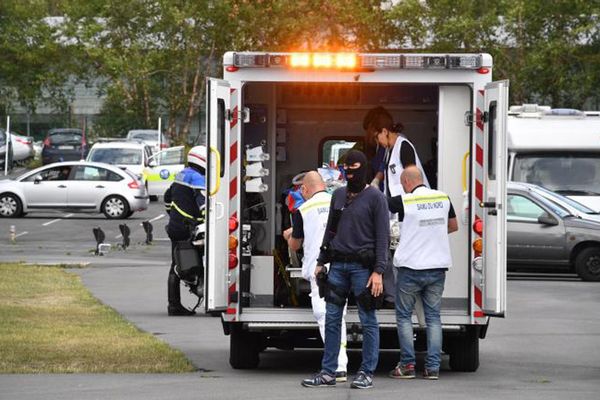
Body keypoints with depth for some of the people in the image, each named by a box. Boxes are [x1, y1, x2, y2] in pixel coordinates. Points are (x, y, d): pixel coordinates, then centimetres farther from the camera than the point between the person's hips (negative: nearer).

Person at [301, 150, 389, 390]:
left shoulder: (375, 197, -3)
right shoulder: (338, 195, 14)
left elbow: (383, 236, -7)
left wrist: (378, 271, -14)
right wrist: (321, 262, 15)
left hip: (362, 266, -6)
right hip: (338, 264, 6)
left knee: (368, 320, -1)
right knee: (331, 319, 5)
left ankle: (367, 373, 4)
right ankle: (328, 372, 10)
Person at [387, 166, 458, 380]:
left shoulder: (404, 201, -11)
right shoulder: (443, 198, 3)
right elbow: (453, 226, 19)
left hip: (411, 268, -4)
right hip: (438, 267, 4)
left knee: (404, 316, 8)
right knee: (433, 316, 8)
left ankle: (407, 364, 3)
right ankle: (433, 367, 3)